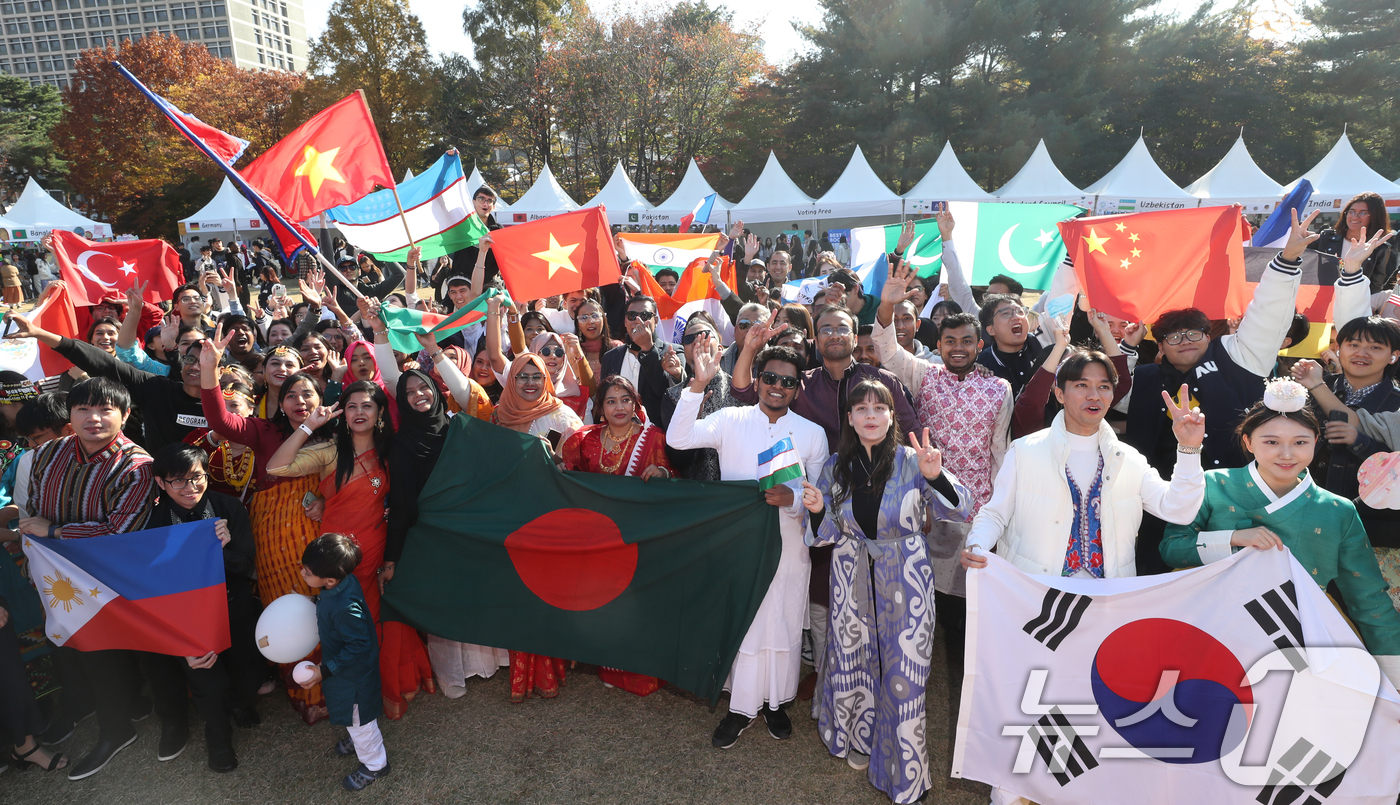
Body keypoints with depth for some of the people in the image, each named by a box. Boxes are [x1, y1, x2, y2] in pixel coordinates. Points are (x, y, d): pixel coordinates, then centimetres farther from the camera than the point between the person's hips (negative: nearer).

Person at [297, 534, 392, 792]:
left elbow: (358, 646, -32)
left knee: (358, 717, 16)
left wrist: (325, 671, -25)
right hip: (346, 666, 8)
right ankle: (359, 738, 61)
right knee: (354, 714, 33)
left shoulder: (344, 607, -42)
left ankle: (374, 764, 40)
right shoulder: (342, 581, -16)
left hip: (353, 672, -8)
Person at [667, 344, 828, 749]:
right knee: (741, 622, 8)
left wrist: (792, 498, -18)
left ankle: (775, 701, 34)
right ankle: (742, 706, 26)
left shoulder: (813, 433, 4)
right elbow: (678, 438, -13)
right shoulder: (730, 420, -1)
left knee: (783, 623, 12)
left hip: (788, 542, 1)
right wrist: (698, 386, -22)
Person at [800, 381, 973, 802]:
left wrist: (935, 476, -28)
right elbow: (830, 532, 6)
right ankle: (860, 739, 40)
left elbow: (959, 511, -11)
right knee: (855, 660, 13)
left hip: (905, 579, -2)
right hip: (852, 580, 3)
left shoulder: (912, 460, -8)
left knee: (903, 669, 2)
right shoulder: (835, 467, 1)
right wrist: (817, 510, -16)